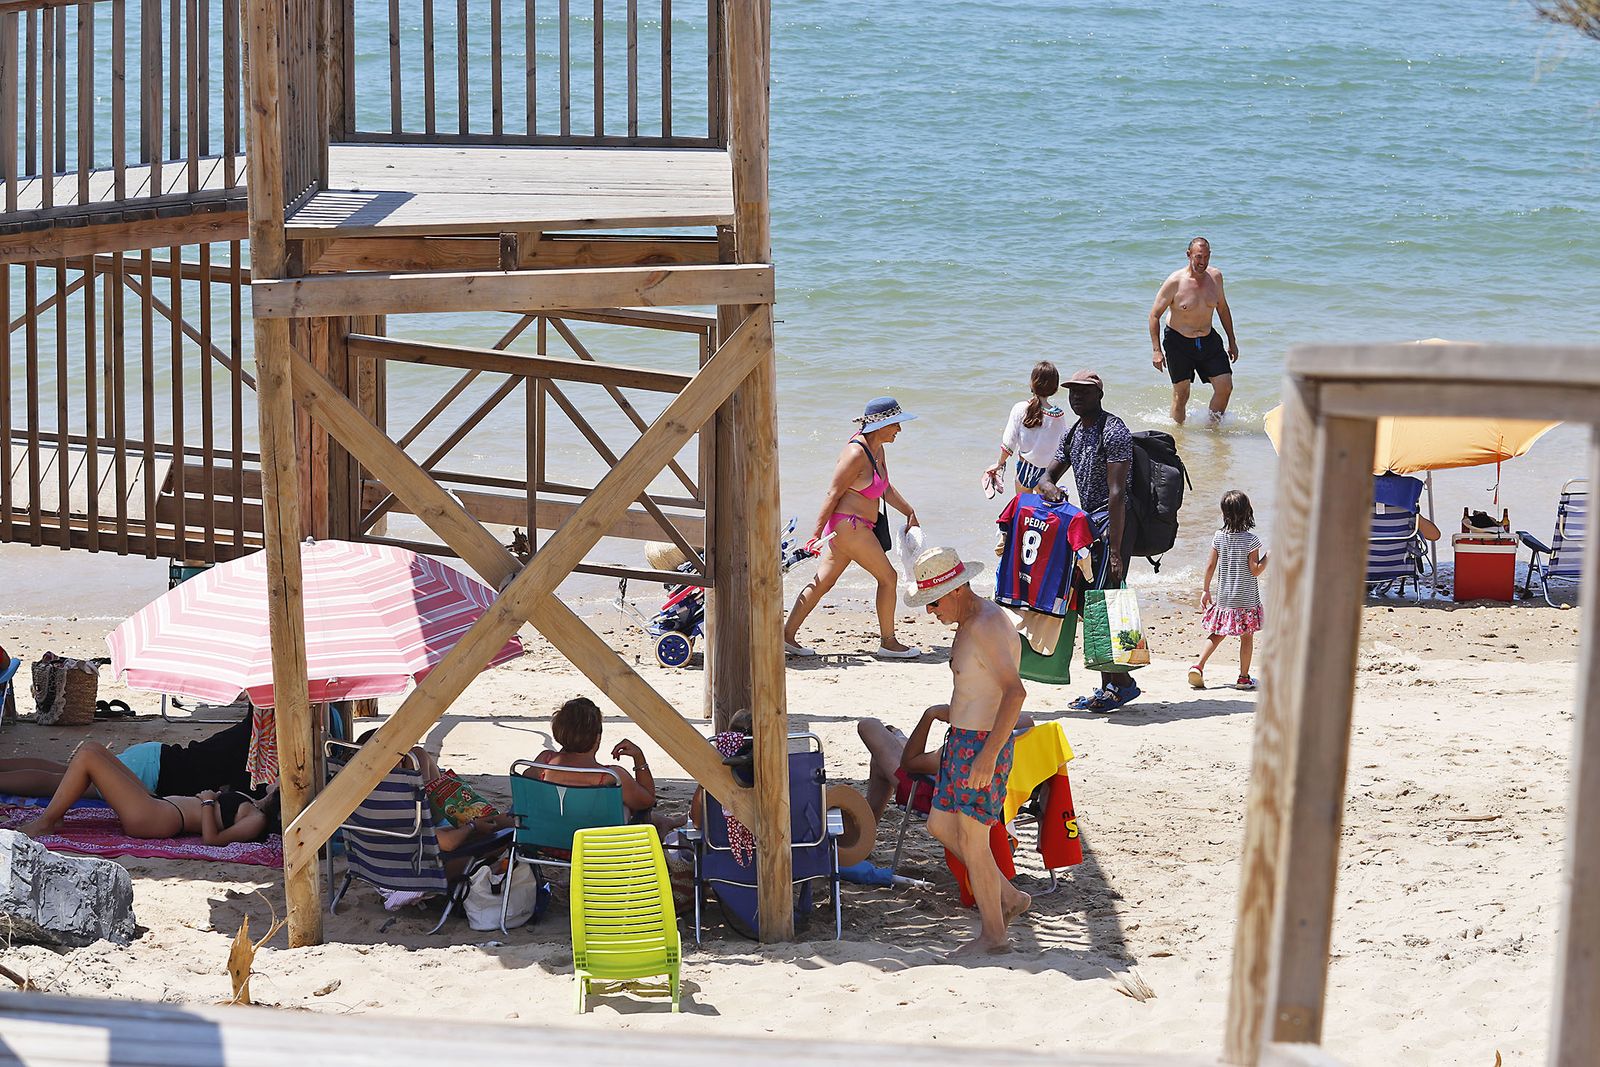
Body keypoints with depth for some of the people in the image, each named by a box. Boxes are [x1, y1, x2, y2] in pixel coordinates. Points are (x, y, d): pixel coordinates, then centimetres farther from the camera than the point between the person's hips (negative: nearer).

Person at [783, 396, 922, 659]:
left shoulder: (876, 450, 11)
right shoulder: (856, 453, -19)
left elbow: (886, 489, 23)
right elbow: (833, 494, -17)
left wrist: (909, 512, 20)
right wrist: (817, 534, -16)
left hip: (855, 527, 10)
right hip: (848, 525, -10)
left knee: (823, 581, 9)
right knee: (887, 577, -1)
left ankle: (788, 634, 11)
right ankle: (888, 643, 7)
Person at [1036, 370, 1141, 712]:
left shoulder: (1113, 431, -14)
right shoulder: (1073, 434, 15)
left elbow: (1117, 492, -20)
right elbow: (1048, 475, 19)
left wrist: (1114, 549, -26)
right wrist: (1048, 486, -9)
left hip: (1113, 525, -9)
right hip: (1088, 524, 9)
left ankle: (1123, 682, -7)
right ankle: (1107, 687, 13)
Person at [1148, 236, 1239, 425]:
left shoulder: (1215, 277, -2)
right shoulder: (1175, 282, -17)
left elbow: (1222, 308, 14)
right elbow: (1154, 315, -11)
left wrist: (1232, 341, 15)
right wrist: (1156, 350, -16)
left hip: (1208, 340, 4)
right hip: (1178, 342, -4)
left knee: (1225, 387, -3)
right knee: (1181, 393, 2)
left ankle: (1213, 426, 14)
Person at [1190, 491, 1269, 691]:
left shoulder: (1219, 537, -2)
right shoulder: (1251, 539, -14)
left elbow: (1210, 566, 2)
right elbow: (1255, 570, -14)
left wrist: (1206, 590, 11)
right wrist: (1268, 557, -2)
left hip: (1224, 598, 4)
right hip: (1247, 598, -4)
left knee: (1217, 633, 15)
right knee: (1247, 636, 7)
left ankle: (1198, 666, 1)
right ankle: (1244, 678, 11)